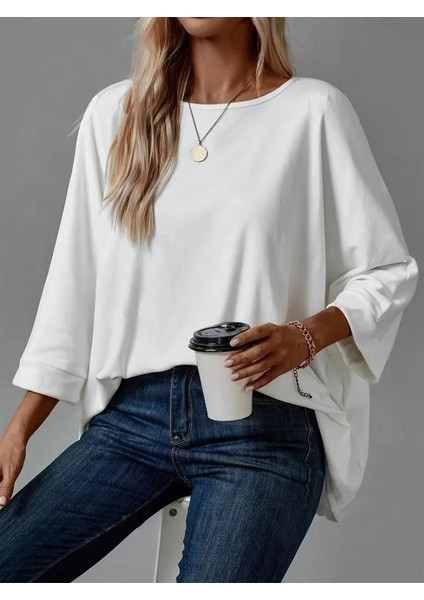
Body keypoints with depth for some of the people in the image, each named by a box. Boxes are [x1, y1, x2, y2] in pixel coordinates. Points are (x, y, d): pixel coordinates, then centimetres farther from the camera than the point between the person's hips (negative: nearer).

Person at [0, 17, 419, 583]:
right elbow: (76, 283, 10)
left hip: (265, 423, -3)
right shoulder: (113, 113, 9)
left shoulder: (313, 110, -2)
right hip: (133, 413, 4)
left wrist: (303, 337, -17)